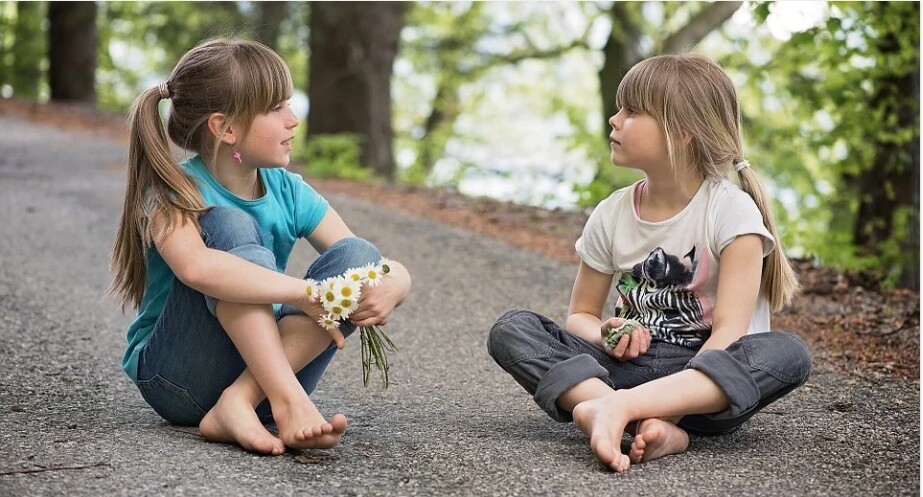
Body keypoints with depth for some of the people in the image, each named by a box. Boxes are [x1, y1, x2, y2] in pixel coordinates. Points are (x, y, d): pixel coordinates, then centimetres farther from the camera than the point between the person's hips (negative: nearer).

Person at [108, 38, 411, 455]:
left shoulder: (289, 192, 1)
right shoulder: (174, 192, -14)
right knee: (230, 227, -25)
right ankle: (290, 402, -39)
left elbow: (395, 271, -3)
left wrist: (389, 288, -27)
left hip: (266, 367, 5)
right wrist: (306, 293, -39)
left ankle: (240, 403, -30)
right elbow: (195, 267, -39)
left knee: (358, 256, -16)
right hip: (180, 381, -5)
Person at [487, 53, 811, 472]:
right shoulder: (612, 214, 5)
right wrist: (606, 336, -11)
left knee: (788, 353, -34)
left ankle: (616, 407, -45)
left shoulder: (731, 210, -9)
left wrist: (695, 384, -33)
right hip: (631, 365, 4)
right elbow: (581, 314, 13)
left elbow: (729, 332, -16)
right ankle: (650, 424, -39)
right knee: (511, 329, -17)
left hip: (703, 376, -3)